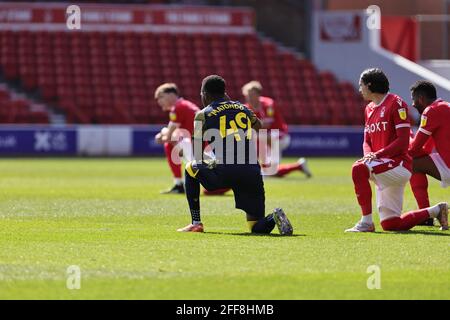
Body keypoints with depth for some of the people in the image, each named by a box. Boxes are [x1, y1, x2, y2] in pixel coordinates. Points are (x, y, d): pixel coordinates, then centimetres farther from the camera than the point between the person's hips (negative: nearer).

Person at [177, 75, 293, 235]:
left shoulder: (203, 115, 11)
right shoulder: (243, 109, 21)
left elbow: (197, 155, 11)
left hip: (222, 171, -3)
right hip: (252, 172, 3)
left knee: (191, 168, 29)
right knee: (258, 227, 13)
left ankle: (196, 223, 23)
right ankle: (273, 218, -23)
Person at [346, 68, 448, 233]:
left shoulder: (396, 103, -9)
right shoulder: (369, 108, 18)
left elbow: (403, 141, -15)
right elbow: (367, 141, 17)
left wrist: (378, 155, -23)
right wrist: (368, 155, -7)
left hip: (399, 164, -9)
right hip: (384, 168, 9)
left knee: (359, 169, -33)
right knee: (390, 224, 8)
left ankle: (366, 222, -29)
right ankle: (436, 210, 25)